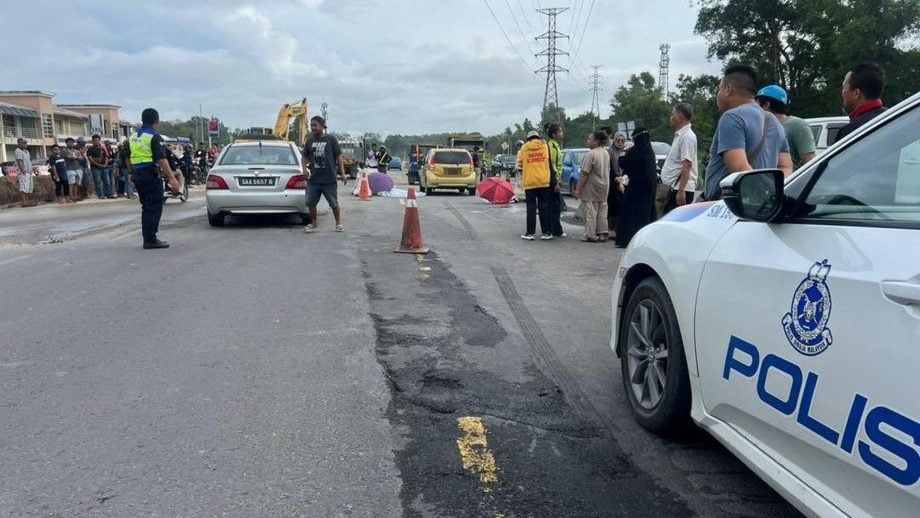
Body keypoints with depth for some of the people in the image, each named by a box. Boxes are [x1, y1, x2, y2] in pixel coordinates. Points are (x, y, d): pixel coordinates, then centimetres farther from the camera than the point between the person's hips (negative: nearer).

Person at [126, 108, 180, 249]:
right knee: (154, 208, -5)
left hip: (138, 175, 8)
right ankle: (151, 240, -7)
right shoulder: (154, 136, -10)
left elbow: (128, 158, 21)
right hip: (151, 175, -8)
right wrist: (171, 177, -21)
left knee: (147, 208, 15)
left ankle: (148, 239, 19)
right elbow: (161, 159, -19)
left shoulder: (132, 136, 15)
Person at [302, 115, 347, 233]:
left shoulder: (331, 139, -1)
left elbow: (339, 157, 0)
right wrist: (304, 168, 0)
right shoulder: (310, 141, 9)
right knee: (311, 203, 5)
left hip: (329, 179, -3)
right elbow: (305, 156, 18)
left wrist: (342, 173, -5)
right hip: (313, 179, 3)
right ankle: (313, 224, 21)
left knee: (334, 203, 6)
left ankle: (338, 224, 20)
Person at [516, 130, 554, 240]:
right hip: (544, 181, 1)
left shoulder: (524, 148, 2)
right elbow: (551, 163, 7)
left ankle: (530, 233, 2)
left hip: (529, 181, -1)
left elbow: (520, 164, 7)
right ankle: (546, 232, 6)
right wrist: (553, 177, 18)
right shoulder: (545, 146, 5)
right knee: (544, 207, 6)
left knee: (531, 207, 4)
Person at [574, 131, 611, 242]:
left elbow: (584, 173, -19)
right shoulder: (606, 153, 9)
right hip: (604, 186, 8)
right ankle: (602, 233, 17)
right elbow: (607, 170, 15)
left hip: (591, 188, -8)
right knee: (602, 210, 12)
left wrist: (578, 189, -16)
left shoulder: (591, 154, -18)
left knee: (590, 211, -3)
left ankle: (591, 235, -2)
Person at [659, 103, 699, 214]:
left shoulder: (687, 136, -13)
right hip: (674, 188, 10)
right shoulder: (679, 135, 18)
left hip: (681, 189, -10)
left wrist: (681, 191, -26)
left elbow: (687, 165, -21)